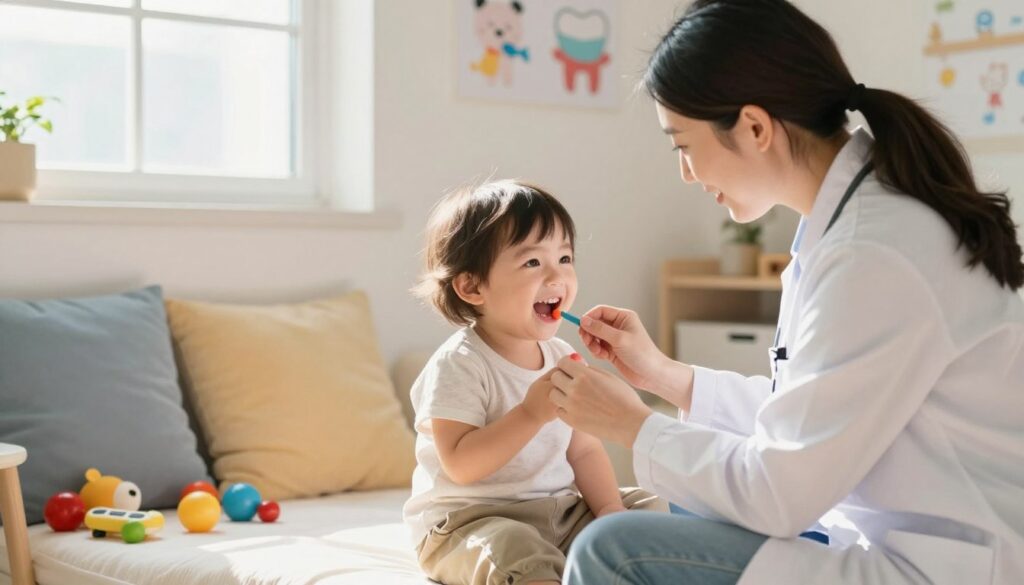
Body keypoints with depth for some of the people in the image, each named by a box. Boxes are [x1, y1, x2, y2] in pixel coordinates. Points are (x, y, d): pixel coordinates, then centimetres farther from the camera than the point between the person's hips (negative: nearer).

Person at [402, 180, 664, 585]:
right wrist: (532, 413, -30)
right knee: (515, 550, -37)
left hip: (558, 510, 7)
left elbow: (584, 450, 8)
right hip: (468, 520, -7)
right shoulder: (458, 366, -16)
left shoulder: (562, 357, 7)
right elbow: (460, 466, -24)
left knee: (651, 511, 3)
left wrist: (609, 509, -9)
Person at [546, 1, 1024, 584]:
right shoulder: (866, 214, 5)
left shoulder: (874, 257, -24)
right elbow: (807, 412, 13)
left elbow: (779, 493, -18)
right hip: (900, 535, 10)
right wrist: (665, 375, 13)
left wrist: (634, 425, -5)